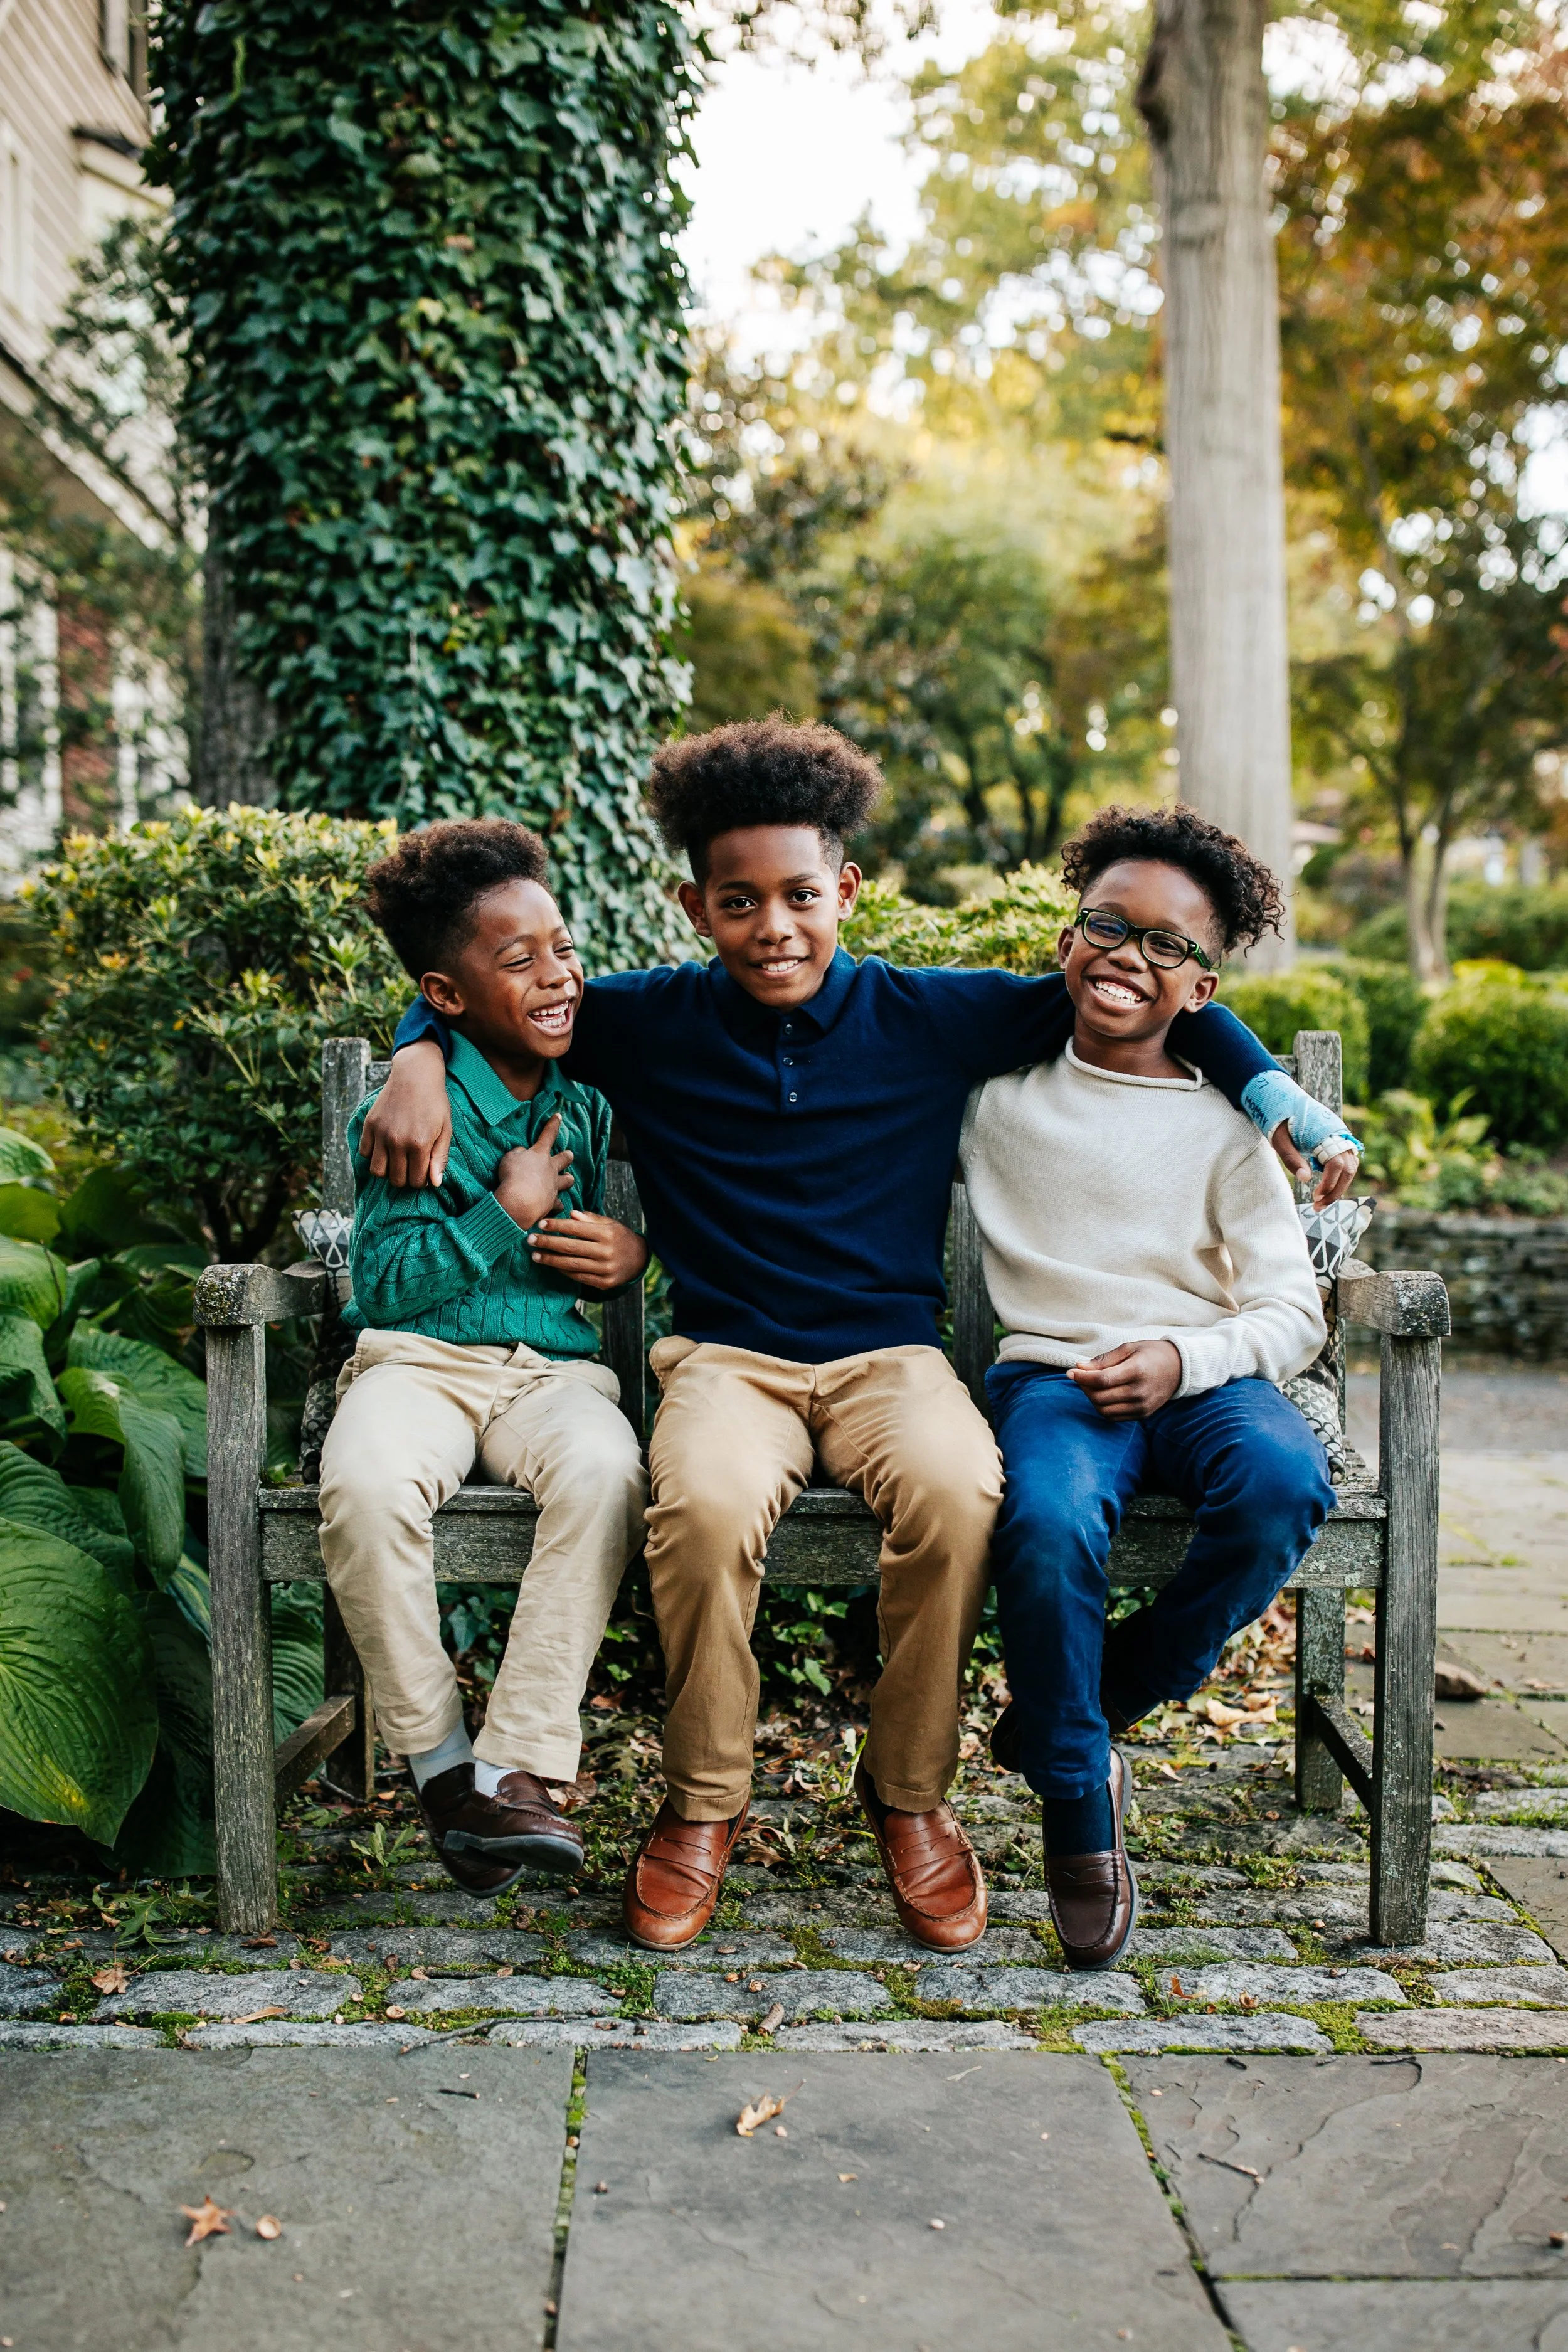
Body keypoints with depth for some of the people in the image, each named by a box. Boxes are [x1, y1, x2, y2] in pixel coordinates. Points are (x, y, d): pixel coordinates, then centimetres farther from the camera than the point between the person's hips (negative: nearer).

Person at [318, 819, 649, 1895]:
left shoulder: (586, 1102, 13)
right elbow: (386, 1283, -7)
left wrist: (633, 1252, 4)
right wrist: (506, 1216, -13)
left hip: (559, 1362, 3)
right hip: (419, 1359, -2)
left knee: (604, 1470, -34)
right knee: (365, 1484, -36)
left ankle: (518, 1767, -26)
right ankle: (439, 1757, -14)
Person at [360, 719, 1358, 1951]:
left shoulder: (935, 1018, 3)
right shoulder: (647, 1022, 4)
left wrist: (1277, 1095, 2)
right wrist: (421, 1059, -3)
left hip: (890, 1354, 1)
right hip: (725, 1356, 0)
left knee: (957, 1492, -34)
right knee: (707, 1504, -35)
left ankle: (911, 1791, -6)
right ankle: (704, 1803, -7)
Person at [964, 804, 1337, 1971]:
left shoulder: (1225, 1123, 8)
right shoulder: (1001, 1088, 12)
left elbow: (1292, 1313, 3)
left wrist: (1180, 1359, -13)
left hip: (1206, 1374, 1)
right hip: (1052, 1372, 0)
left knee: (1285, 1483, -33)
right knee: (1049, 1524, -35)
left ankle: (1098, 1705, -10)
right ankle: (1078, 1804, -11)